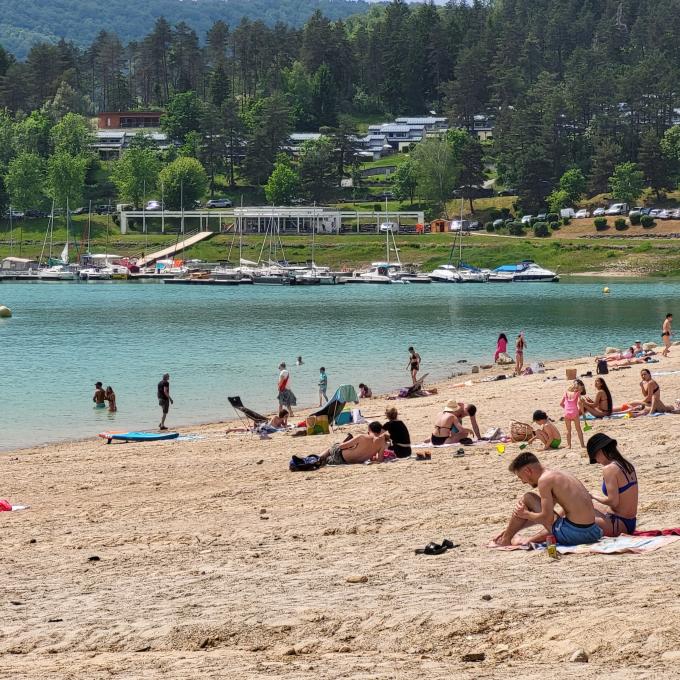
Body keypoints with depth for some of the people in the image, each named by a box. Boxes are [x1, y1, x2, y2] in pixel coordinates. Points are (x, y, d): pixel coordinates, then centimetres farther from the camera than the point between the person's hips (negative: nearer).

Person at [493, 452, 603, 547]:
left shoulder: (544, 479, -10)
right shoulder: (559, 475, 20)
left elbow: (547, 518, -15)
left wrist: (526, 514, 5)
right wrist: (511, 528, 32)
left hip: (574, 533, -8)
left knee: (527, 498, 6)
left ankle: (506, 540, 17)